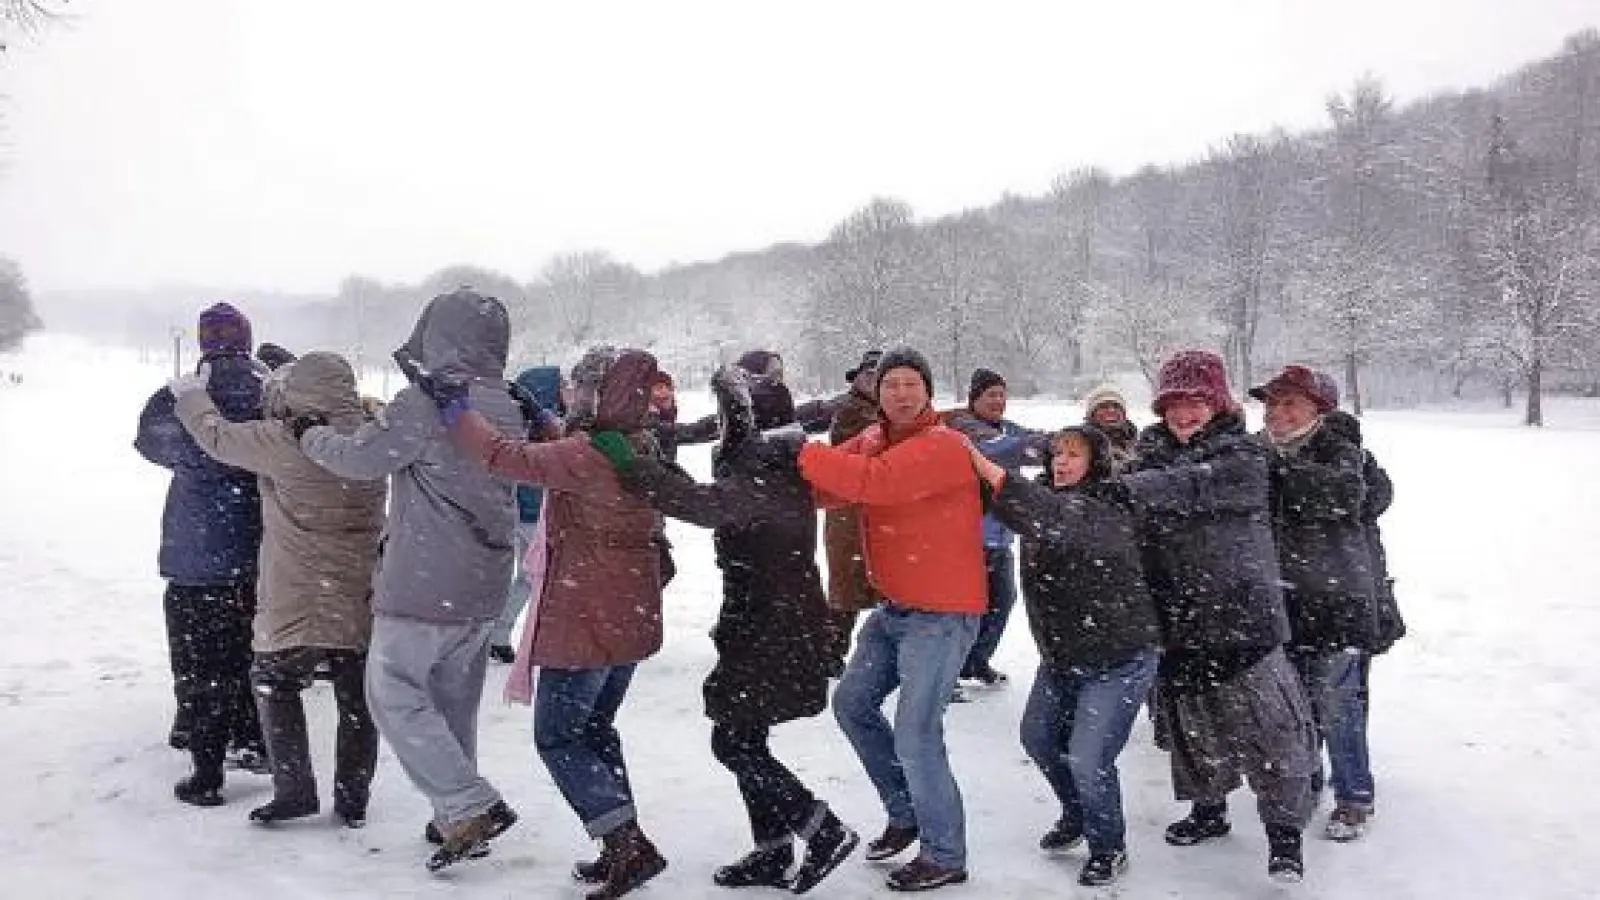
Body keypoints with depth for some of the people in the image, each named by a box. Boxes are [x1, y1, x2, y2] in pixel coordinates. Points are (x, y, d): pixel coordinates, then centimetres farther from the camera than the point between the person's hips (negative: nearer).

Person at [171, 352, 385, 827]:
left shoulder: (282, 442, -17)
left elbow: (216, 434, -3)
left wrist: (191, 392, 14)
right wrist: (277, 385, 19)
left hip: (299, 604, -4)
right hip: (362, 601, 4)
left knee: (274, 685, 18)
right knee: (357, 700, 13)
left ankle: (295, 790, 16)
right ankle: (353, 800, 21)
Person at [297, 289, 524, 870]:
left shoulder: (425, 401, -17)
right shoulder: (507, 409, 7)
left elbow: (359, 458, -9)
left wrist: (310, 434, 10)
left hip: (422, 588, -7)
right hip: (483, 588, 7)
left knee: (395, 696, 4)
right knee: (453, 704, 17)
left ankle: (470, 808, -4)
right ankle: (456, 819, 24)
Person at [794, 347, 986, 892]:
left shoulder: (942, 447, -20)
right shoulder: (872, 440, 7)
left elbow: (872, 481, -34)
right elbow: (827, 485, -4)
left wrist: (796, 451, -32)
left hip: (942, 616, -8)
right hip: (894, 608, 9)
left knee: (915, 739, -6)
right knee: (852, 703, 15)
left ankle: (945, 857, 13)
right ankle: (905, 811, 32)